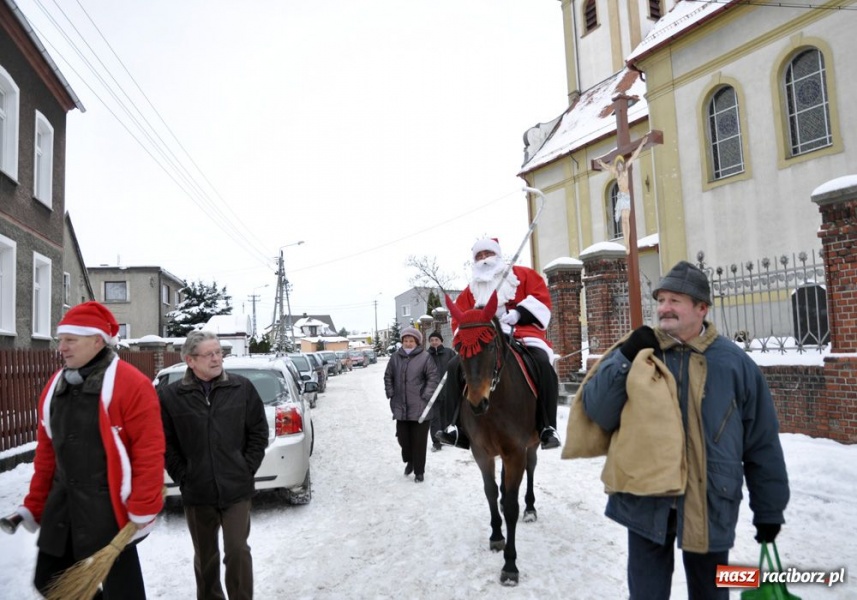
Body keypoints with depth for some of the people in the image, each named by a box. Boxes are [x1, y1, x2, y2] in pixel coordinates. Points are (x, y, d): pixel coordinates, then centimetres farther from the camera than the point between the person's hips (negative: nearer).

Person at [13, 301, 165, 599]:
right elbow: (46, 452, 15)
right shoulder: (56, 385, 8)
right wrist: (34, 505, 15)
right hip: (63, 507, 8)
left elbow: (149, 452, -19)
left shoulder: (130, 384, -18)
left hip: (110, 509, -7)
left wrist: (142, 511, -17)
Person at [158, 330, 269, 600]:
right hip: (196, 492, 1)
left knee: (237, 550, -1)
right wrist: (183, 476, -3)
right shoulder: (169, 395, -6)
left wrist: (246, 469, -2)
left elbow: (259, 432, 2)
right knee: (205, 556, 17)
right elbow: (166, 443, 0)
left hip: (236, 488, -1)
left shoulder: (242, 387, -4)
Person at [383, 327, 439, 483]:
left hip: (419, 407, -3)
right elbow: (388, 376, 13)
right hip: (400, 406, 4)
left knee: (419, 440, 3)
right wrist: (390, 393, 5)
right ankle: (409, 461, 39)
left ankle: (419, 470, 18)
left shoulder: (425, 357, -8)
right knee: (403, 437, 12)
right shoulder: (395, 357, 3)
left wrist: (426, 396, -11)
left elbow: (433, 378, -7)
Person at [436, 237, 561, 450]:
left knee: (543, 363, -33)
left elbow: (541, 299, 4)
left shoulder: (523, 275, 14)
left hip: (523, 335, -3)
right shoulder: (470, 290, 21)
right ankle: (455, 427, -20)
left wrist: (519, 314, -12)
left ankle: (548, 428, -23)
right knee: (456, 366, -20)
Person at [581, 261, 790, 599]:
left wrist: (769, 511, 7)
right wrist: (624, 359, -20)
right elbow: (598, 413, -10)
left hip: (710, 506, 0)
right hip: (646, 502, 0)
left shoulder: (735, 363, -3)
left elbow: (762, 445, 4)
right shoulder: (636, 353, -2)